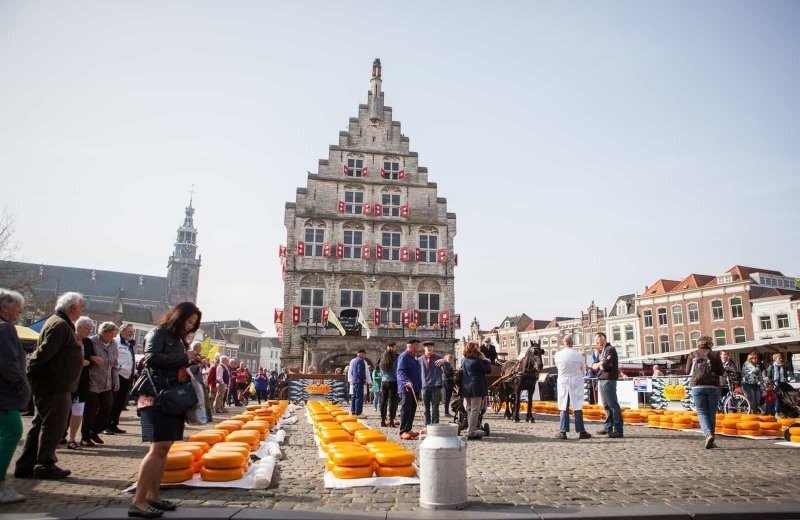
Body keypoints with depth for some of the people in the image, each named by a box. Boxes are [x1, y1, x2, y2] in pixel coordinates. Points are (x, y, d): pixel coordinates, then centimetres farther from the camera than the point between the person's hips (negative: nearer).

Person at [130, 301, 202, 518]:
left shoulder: (179, 340, 18)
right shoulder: (158, 333, -5)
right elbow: (152, 358, -20)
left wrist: (192, 362, 1)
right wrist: (183, 358, -15)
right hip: (156, 398, -8)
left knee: (164, 448, 8)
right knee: (158, 448, -14)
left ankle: (152, 496, 14)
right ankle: (138, 501, -10)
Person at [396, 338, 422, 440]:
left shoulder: (414, 357, 20)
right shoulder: (403, 356, -9)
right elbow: (400, 371, -21)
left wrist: (419, 386, 21)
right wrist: (407, 382, -36)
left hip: (415, 388, 9)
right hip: (405, 388, -9)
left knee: (412, 409, 10)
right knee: (406, 409, -8)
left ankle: (408, 429, 18)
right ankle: (403, 431, -6)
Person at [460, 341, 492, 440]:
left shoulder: (464, 361, 10)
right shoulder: (476, 361, -14)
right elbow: (488, 369, -9)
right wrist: (486, 360, 2)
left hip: (466, 389, 8)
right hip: (476, 389, -8)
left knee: (469, 410, 15)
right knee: (475, 410, -3)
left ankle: (470, 431, 23)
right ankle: (471, 433, -3)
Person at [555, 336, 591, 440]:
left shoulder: (558, 354, -8)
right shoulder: (578, 355, -10)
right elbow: (583, 369, 3)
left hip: (563, 382, 1)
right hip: (576, 382, -1)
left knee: (564, 407, 7)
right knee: (577, 407, 5)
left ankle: (563, 431, 6)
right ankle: (581, 431, 9)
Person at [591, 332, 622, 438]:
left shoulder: (610, 349, -8)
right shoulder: (600, 351, 19)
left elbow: (605, 365, -17)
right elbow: (594, 365, 13)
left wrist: (598, 364, 2)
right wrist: (600, 364, -7)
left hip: (608, 380, -9)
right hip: (601, 380, 9)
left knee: (613, 405, -8)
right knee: (606, 405, 12)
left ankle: (618, 429, -8)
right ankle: (608, 427, 18)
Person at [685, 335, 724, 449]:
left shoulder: (692, 355, 4)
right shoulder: (714, 355, 2)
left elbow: (688, 371, 6)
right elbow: (721, 371, -1)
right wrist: (712, 370, 19)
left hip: (697, 386, 0)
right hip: (713, 386, 0)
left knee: (701, 412, 1)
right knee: (711, 413, 9)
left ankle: (708, 434, -23)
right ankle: (710, 439, 13)